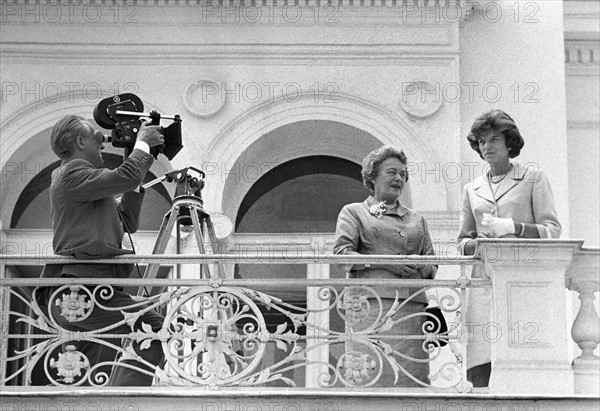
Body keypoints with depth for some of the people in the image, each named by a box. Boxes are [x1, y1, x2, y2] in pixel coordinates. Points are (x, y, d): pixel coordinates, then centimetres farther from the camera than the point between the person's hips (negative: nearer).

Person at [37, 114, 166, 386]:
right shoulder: (72, 174, -2)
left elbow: (128, 222, 28)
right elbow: (125, 178, -14)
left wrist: (139, 176, 23)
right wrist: (142, 144, 3)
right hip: (78, 293, -11)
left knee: (77, 380, 10)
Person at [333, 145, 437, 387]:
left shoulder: (416, 220, 27)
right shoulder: (353, 212, 15)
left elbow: (432, 266, 20)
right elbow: (342, 254, 0)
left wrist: (419, 267, -4)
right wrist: (384, 262, -11)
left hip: (411, 306, 4)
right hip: (370, 303, -4)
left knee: (410, 375, -6)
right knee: (371, 372, -14)